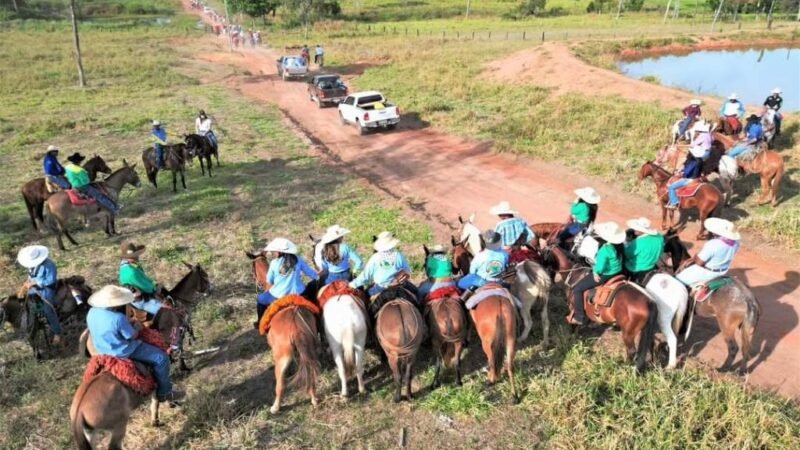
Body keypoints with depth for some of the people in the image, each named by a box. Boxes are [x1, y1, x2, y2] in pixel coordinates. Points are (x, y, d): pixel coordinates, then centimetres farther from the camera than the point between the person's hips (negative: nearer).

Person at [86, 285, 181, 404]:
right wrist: (137, 328, 1)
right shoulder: (118, 318, -33)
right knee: (161, 358, -1)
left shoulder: (92, 312, -8)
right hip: (122, 352, -9)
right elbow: (132, 336, -21)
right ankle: (164, 392, 11)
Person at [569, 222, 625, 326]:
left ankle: (579, 317, 8)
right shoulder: (619, 245, -4)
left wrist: (595, 272, -10)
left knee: (577, 289, 2)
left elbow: (599, 267, -30)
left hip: (604, 275, -9)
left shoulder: (605, 249, -30)